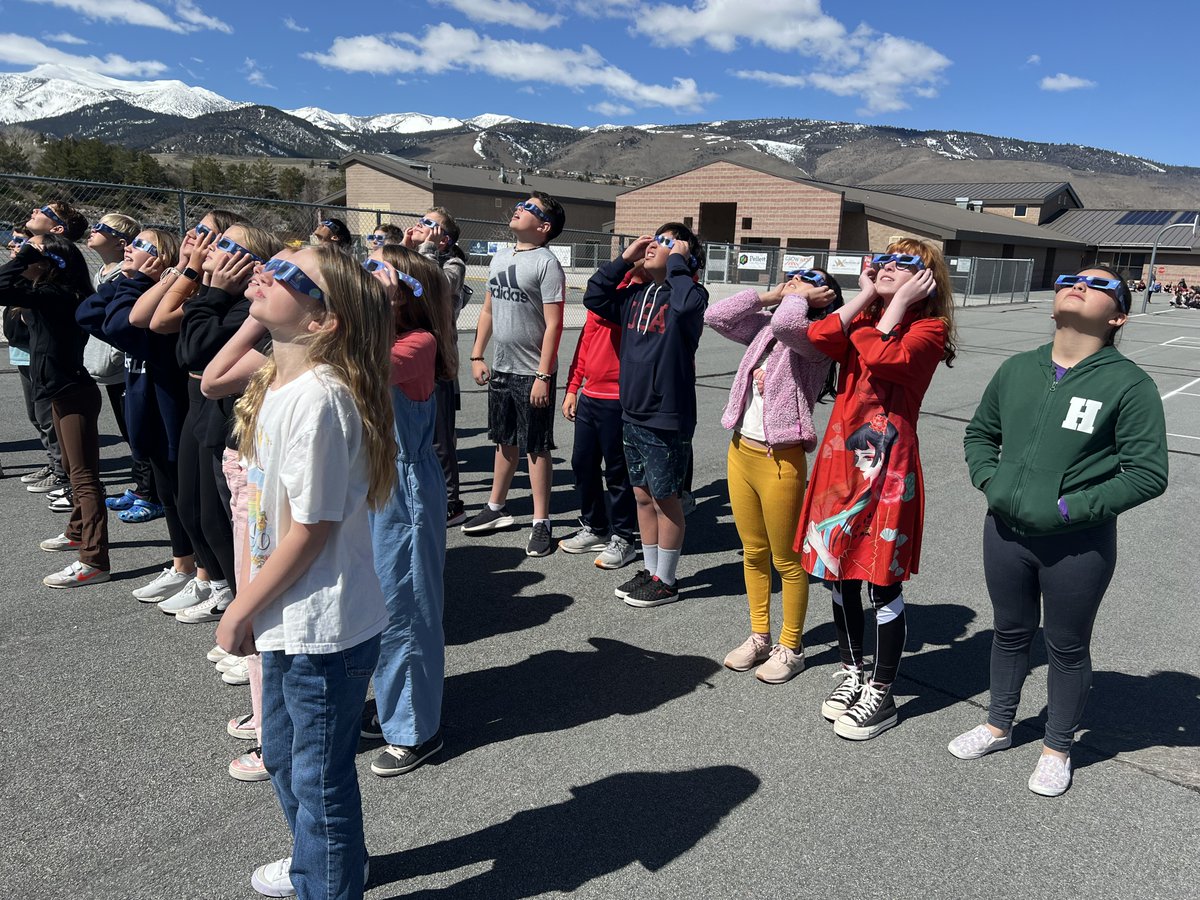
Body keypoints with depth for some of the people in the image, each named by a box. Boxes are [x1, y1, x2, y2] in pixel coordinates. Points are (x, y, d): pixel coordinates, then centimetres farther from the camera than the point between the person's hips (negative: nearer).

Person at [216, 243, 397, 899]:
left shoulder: (318, 399, -25)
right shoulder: (278, 384, 4)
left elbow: (309, 532, -23)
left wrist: (239, 612, -11)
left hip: (324, 627, -9)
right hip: (290, 621, 9)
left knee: (319, 778, 11)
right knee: (283, 756, 27)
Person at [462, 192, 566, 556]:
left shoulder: (546, 263, -12)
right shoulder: (500, 257, 11)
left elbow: (553, 324, -16)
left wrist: (543, 376, -20)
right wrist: (477, 356, 11)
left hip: (532, 373, -7)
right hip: (501, 368, 7)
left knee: (536, 448, 0)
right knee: (505, 441, 19)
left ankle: (541, 524, 9)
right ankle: (496, 508, 33)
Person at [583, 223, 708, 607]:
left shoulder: (690, 296, -10)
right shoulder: (635, 296, 10)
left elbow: (687, 303, -33)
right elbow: (594, 297, 13)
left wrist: (677, 260, -18)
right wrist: (625, 258, 7)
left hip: (667, 420, -7)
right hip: (633, 415, 7)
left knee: (665, 499, 5)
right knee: (643, 495, 15)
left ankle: (666, 581, 19)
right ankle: (650, 571, 30)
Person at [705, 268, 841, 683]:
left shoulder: (816, 336, -12)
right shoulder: (765, 326, 9)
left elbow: (786, 323, -33)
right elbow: (715, 317, 3)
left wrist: (799, 296, -12)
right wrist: (769, 294, 3)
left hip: (781, 461, -7)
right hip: (740, 451, 7)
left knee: (787, 561, 8)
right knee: (753, 554, 18)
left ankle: (790, 648, 25)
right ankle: (759, 637, 34)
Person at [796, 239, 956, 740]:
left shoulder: (929, 328, -3)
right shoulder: (863, 319, 15)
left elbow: (884, 358, -24)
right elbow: (821, 339, -7)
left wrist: (901, 302, -12)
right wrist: (865, 295, 1)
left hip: (887, 467, -6)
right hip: (839, 458, 7)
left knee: (883, 583, 2)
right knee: (838, 573, 14)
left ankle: (881, 695, 19)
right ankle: (851, 673, 34)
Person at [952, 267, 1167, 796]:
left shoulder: (1129, 385, -12)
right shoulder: (1017, 369, 3)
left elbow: (1148, 473, -13)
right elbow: (979, 433, 14)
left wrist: (1069, 508, -18)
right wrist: (991, 482, -4)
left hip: (1078, 546, -4)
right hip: (1005, 531, 4)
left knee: (1067, 648, 14)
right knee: (1010, 633, 21)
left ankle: (1057, 748, 36)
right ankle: (998, 726, 42)